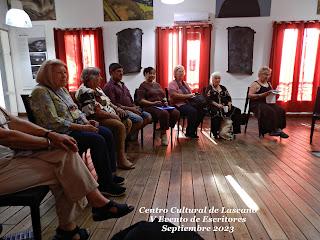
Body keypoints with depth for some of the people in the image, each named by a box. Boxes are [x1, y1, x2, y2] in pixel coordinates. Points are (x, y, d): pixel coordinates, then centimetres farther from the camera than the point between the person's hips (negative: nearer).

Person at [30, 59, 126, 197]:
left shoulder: (62, 89, 16)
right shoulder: (41, 92, -12)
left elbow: (75, 110, 20)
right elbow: (53, 122, -21)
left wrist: (86, 121, -1)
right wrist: (81, 127, -22)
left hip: (77, 126, 9)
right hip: (61, 133, -9)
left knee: (107, 133, -7)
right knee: (98, 140, -25)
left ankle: (110, 174, 2)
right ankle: (105, 184, -13)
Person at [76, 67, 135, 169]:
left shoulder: (97, 88, 17)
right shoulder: (85, 92, -15)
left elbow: (107, 102, 24)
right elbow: (96, 112, -23)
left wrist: (117, 108, 5)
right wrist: (113, 116, -16)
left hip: (109, 116, 11)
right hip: (96, 120, -10)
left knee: (128, 122, 3)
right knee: (120, 126, -28)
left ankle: (121, 149, 11)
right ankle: (121, 159, -22)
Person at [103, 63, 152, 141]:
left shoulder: (122, 85, 23)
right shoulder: (109, 86, -5)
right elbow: (113, 104, -15)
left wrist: (134, 106, 4)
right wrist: (130, 108, -16)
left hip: (131, 109, 9)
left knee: (148, 116, -6)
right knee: (139, 119, -28)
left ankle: (134, 131, 5)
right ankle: (129, 136, -5)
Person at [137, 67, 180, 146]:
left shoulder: (157, 84, 27)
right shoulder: (143, 85, 6)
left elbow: (164, 96, 27)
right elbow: (141, 100, -6)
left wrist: (165, 101, 3)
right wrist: (153, 103, -17)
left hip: (162, 106, 7)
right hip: (150, 107, -6)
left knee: (176, 113, -22)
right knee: (164, 113, -37)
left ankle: (162, 129, -8)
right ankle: (163, 134, -20)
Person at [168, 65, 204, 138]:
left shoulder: (185, 83, 25)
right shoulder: (172, 83, 1)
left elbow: (190, 93, 21)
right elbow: (174, 95, -15)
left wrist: (192, 95, -4)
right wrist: (187, 96, -14)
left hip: (188, 103, 7)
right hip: (178, 105, -7)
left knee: (201, 110, -19)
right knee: (193, 111, -33)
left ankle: (192, 131, -7)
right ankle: (189, 132, -16)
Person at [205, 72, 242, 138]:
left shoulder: (223, 88, 23)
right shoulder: (209, 88, 7)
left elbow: (229, 97, 17)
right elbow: (208, 100, -6)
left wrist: (229, 104, -5)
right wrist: (217, 104, -20)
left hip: (225, 106, 5)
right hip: (213, 107, -5)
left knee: (237, 111, -20)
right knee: (217, 113, -40)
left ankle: (234, 130, -19)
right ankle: (215, 133, -31)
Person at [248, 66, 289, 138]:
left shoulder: (269, 84, 19)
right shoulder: (255, 84, -2)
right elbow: (250, 95, -14)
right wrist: (262, 95, -23)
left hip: (267, 103, 7)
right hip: (257, 104, -7)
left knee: (280, 110, -20)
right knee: (270, 112, -32)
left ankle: (278, 129, -22)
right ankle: (272, 130, -25)